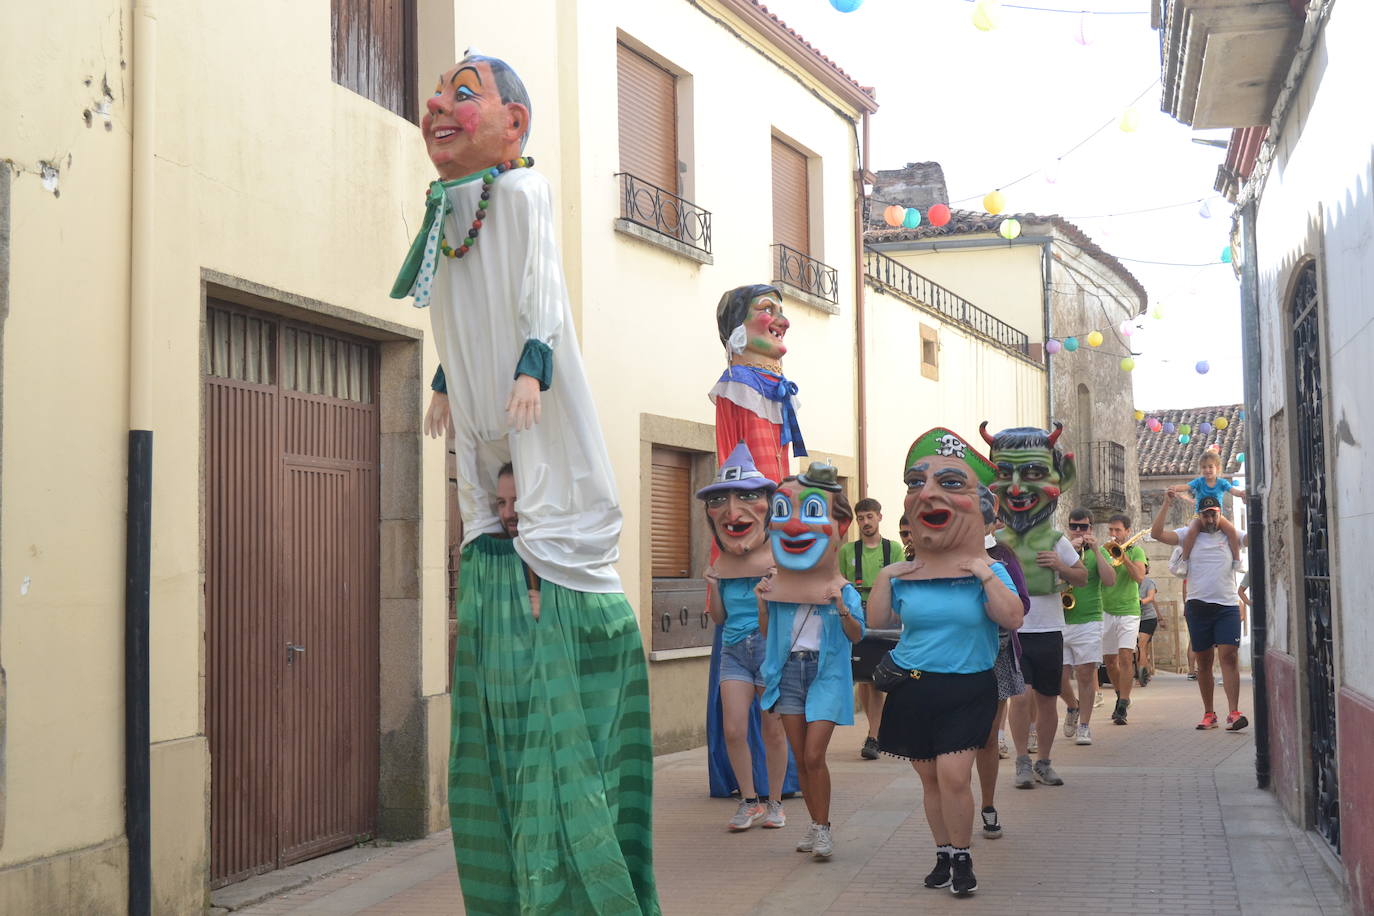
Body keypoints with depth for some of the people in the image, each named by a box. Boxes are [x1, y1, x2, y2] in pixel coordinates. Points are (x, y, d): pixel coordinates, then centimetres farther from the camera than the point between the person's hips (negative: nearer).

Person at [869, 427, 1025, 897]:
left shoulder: (988, 570, -5)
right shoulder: (905, 573, 1)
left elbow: (1012, 618, -18)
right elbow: (876, 621, 6)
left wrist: (985, 573, -23)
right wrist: (884, 578, -6)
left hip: (968, 690, -3)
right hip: (912, 690, 3)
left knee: (953, 775, -13)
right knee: (930, 778, 10)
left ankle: (962, 857, 5)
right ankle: (944, 855, 25)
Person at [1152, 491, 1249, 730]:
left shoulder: (1230, 535, 9)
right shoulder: (1189, 535, 6)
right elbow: (1156, 533, -4)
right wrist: (1166, 505, -10)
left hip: (1227, 606, -1)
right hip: (1197, 606, 1)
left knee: (1229, 657, -12)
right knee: (1204, 662, 8)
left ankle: (1233, 713, -16)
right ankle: (1209, 713, 16)